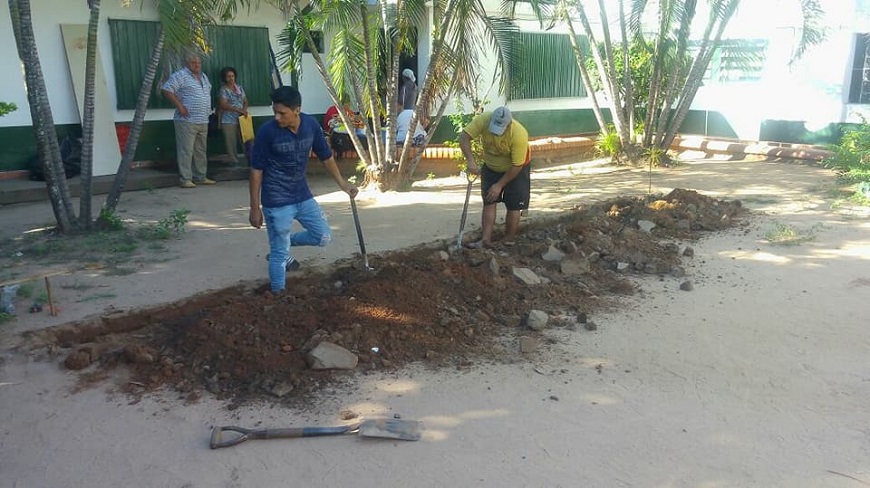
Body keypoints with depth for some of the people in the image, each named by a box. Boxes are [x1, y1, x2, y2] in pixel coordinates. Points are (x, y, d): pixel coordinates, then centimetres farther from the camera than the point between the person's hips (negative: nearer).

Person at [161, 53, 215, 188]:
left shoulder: (204, 76, 18)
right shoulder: (180, 75, -6)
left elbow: (208, 91, 33)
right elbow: (167, 90, -12)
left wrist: (208, 109, 19)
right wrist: (179, 106, -17)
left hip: (203, 121, 8)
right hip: (187, 121, -8)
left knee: (200, 151, 13)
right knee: (186, 151, -7)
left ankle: (200, 177, 22)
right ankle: (185, 179, -4)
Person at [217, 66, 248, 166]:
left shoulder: (240, 88, 13)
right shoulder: (223, 90, -5)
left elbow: (245, 101, 16)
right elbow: (223, 105, -15)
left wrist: (244, 109, -7)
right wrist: (239, 110, -20)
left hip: (241, 120, 5)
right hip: (228, 121, -5)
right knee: (231, 143, -3)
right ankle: (235, 162, 2)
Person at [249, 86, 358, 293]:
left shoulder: (311, 125, -7)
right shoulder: (267, 131, -19)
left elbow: (326, 157, 9)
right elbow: (256, 171, -12)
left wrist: (343, 184, 10)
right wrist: (255, 208, -10)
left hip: (303, 195, 5)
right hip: (277, 202, -5)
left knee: (323, 237, 14)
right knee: (279, 255, 0)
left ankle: (282, 244, 33)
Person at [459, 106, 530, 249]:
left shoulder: (519, 134, -36)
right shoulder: (483, 119, -28)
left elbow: (517, 166, -29)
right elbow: (464, 137, -28)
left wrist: (499, 185, -24)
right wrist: (471, 160, -41)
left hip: (516, 169, -3)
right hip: (491, 167, 4)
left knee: (513, 206, -2)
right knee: (489, 202, -2)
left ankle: (509, 242, 10)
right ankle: (486, 239, -2)